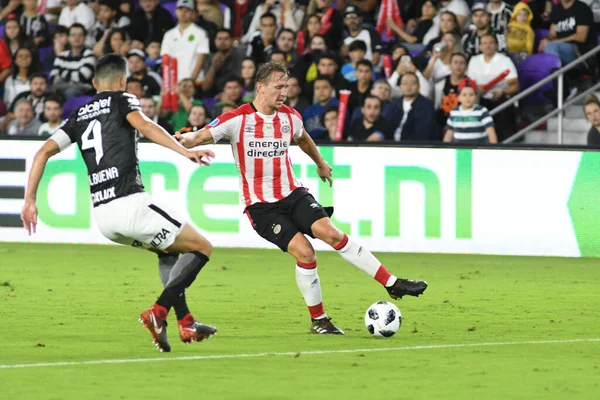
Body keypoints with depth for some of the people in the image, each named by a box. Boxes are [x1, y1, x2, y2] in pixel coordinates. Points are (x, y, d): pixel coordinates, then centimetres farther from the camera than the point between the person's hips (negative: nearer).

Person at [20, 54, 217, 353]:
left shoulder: (78, 117, 20)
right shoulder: (123, 100, 5)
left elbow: (44, 152, 12)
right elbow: (144, 126, -16)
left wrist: (30, 200, 13)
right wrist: (184, 151, -26)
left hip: (102, 215, 7)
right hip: (130, 203, -7)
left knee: (168, 250, 29)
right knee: (201, 248, 3)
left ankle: (185, 323, 18)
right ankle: (159, 311, -13)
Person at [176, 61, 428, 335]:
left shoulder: (290, 117, 4)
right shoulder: (238, 119, -12)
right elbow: (203, 136, -18)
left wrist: (321, 164, 42)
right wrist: (186, 141, -41)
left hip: (292, 194, 4)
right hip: (261, 205, -4)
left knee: (330, 232, -17)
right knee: (304, 251, -19)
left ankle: (392, 284, -14)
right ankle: (318, 320, 0)